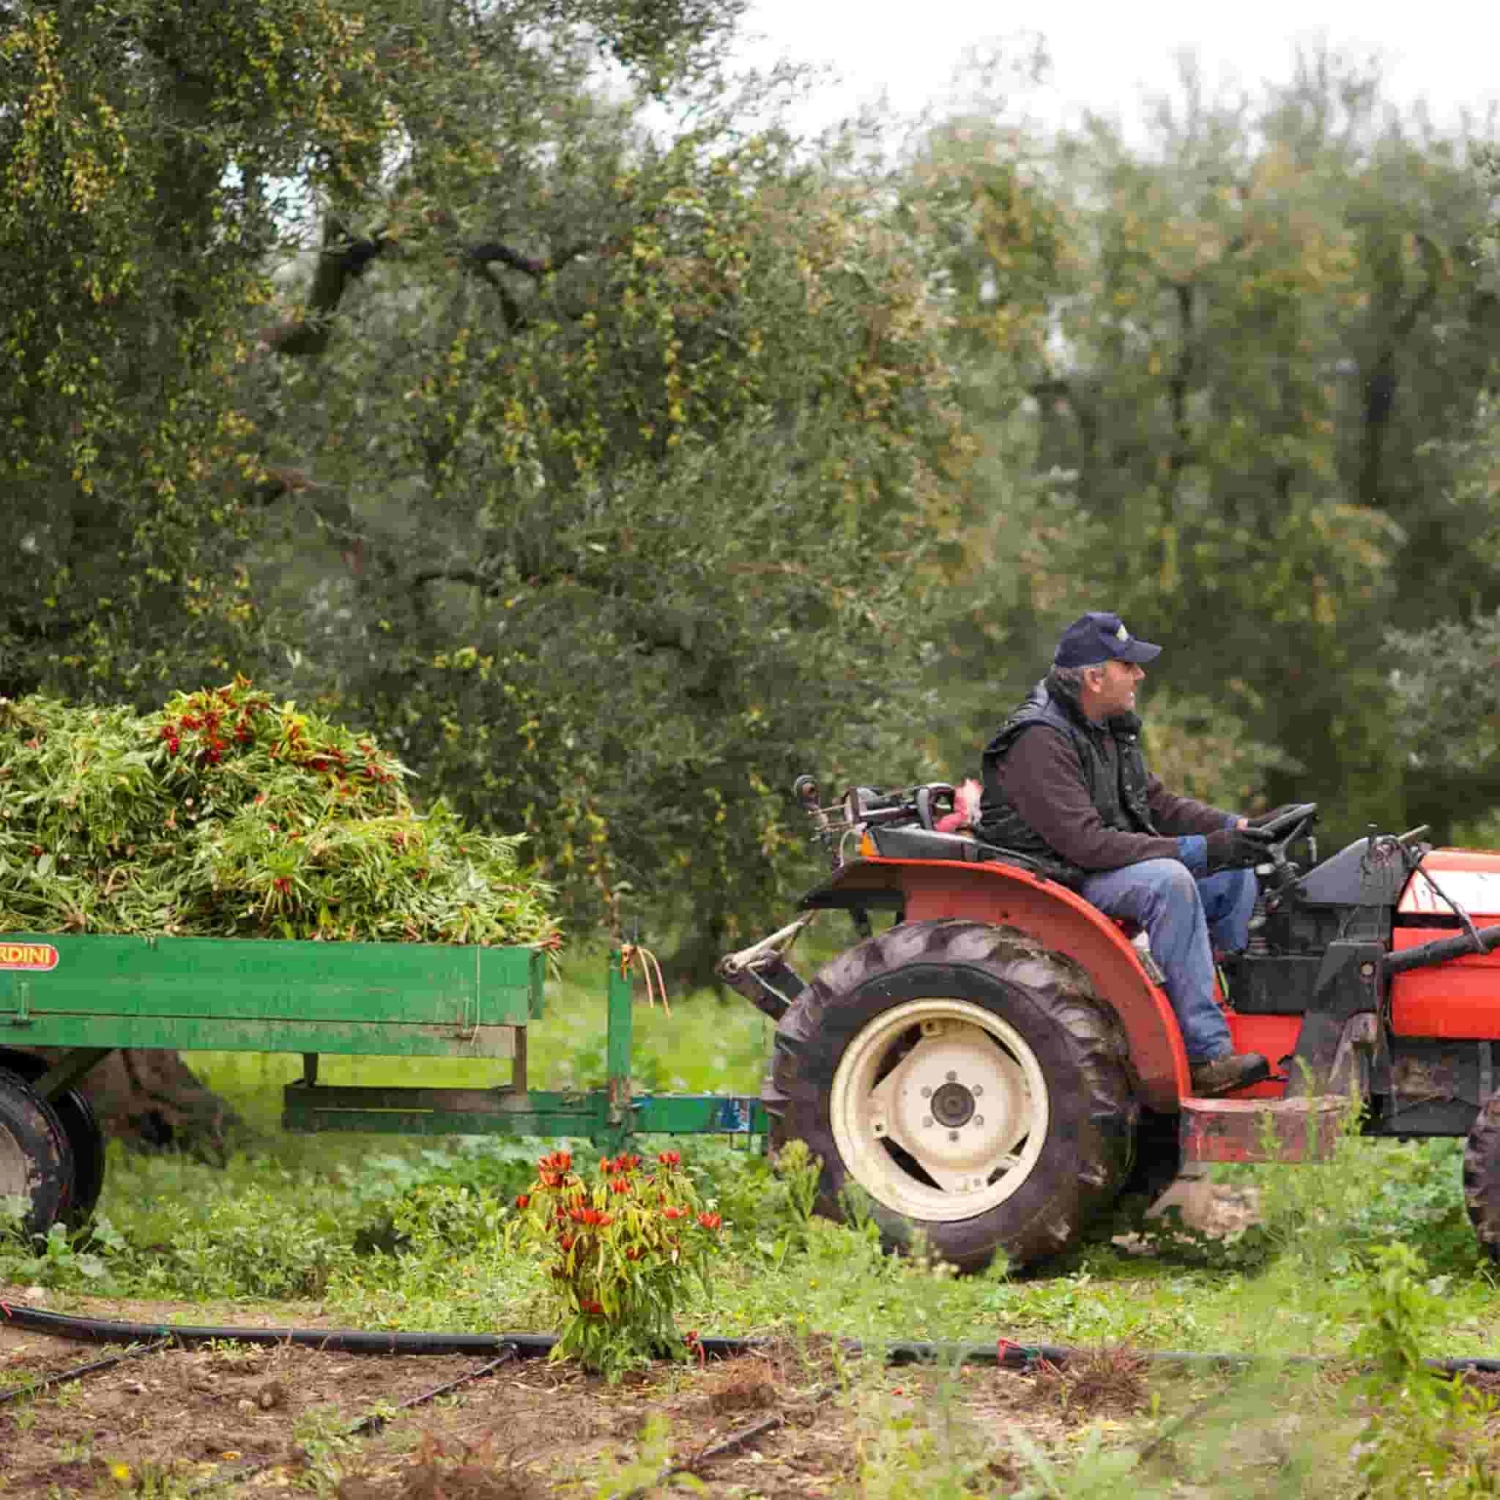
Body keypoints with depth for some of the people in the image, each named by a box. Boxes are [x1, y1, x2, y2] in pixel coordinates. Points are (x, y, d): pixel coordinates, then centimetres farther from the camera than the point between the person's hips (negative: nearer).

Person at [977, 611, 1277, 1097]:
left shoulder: (1110, 729, 11)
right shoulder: (1039, 743, -21)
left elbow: (1156, 803, 17)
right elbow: (1085, 842, -29)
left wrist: (1235, 828, -1)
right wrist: (1196, 850, -29)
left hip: (1109, 864, 10)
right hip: (1054, 882, -10)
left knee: (1234, 876, 0)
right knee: (1168, 880, -33)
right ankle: (1206, 1053, -34)